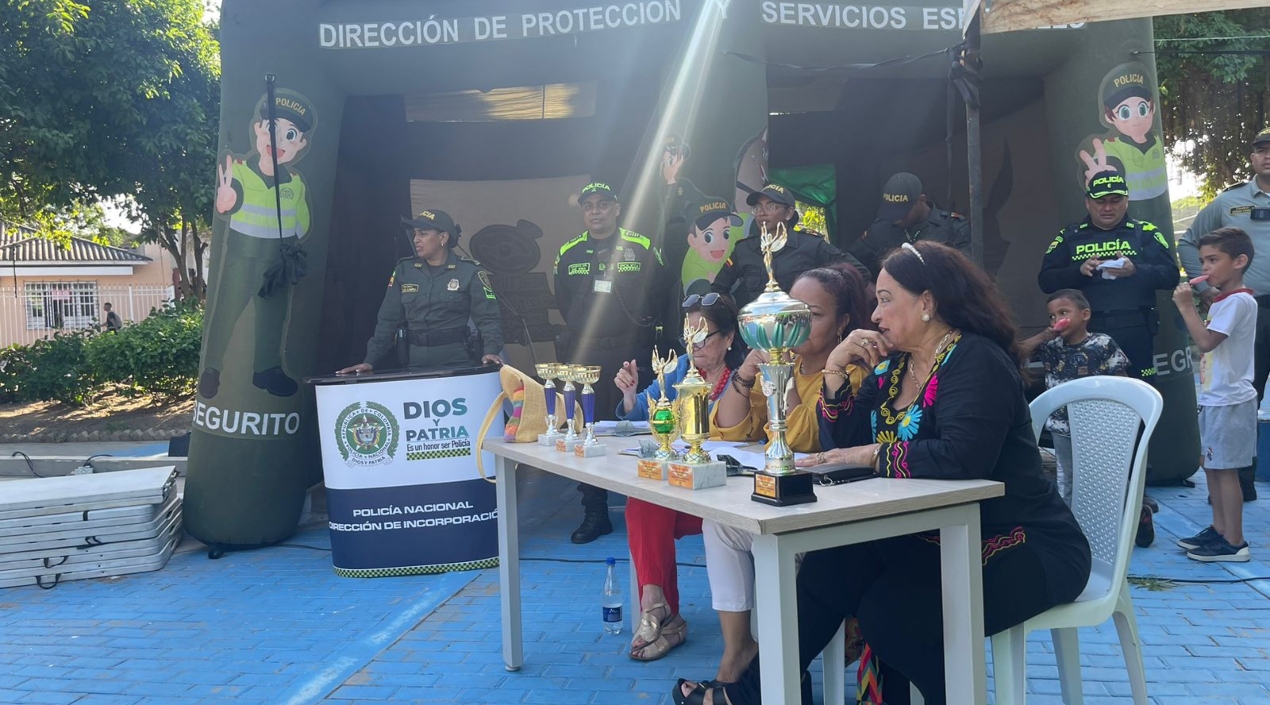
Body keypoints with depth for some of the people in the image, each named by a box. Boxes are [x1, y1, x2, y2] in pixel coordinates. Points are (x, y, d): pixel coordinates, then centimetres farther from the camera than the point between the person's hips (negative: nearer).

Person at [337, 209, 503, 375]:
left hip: (458, 364, -3)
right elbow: (388, 320, 9)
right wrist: (370, 360, 1)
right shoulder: (403, 270, 7)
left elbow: (488, 318, -7)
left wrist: (490, 351, -25)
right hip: (415, 365, 3)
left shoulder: (469, 272, -3)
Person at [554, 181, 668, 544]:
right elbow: (563, 301, 15)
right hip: (584, 355, 3)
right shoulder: (568, 253, 10)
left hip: (631, 353, -3)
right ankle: (594, 514, 14)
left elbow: (657, 293, 2)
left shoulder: (642, 248, 2)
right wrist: (582, 334, 8)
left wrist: (641, 330, -3)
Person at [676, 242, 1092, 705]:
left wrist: (875, 454, -21)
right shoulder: (894, 366, 8)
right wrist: (835, 371, -7)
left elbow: (961, 458, -33)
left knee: (890, 615, -26)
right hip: (940, 537, 7)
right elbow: (842, 445, 5)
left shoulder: (976, 363, -17)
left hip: (1026, 549, -7)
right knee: (837, 562, -10)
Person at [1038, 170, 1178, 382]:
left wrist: (1135, 270, -18)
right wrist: (1079, 271, -15)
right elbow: (1046, 280, 2)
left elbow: (1170, 275, 0)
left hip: (1134, 331, 0)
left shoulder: (1145, 233, 9)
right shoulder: (1069, 236, 10)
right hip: (1086, 332, 0)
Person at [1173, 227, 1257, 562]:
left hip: (1229, 400, -10)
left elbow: (1205, 341, -23)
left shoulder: (1238, 301, -16)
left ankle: (1234, 543, 4)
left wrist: (1186, 306, -19)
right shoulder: (1221, 301, 14)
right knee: (1210, 463, 15)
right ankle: (1219, 529, 26)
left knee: (1224, 468, -4)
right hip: (1214, 397, 10)